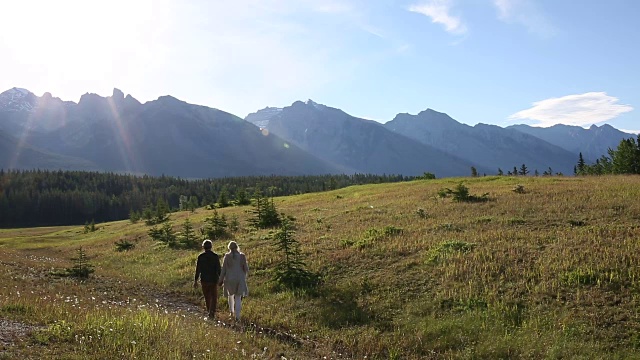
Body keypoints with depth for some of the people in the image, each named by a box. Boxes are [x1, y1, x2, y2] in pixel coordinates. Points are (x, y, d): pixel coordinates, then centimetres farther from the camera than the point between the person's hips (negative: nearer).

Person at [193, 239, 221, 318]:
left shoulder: (200, 256, -4)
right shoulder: (215, 256, -6)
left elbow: (198, 269, -4)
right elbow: (218, 269, -7)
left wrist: (195, 280, 3)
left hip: (204, 280, 1)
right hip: (213, 280, -1)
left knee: (207, 297, 15)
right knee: (214, 297, 6)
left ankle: (209, 312, 25)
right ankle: (212, 312, -11)